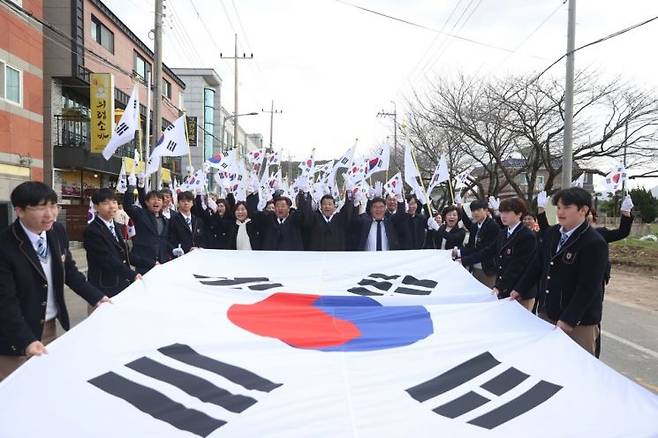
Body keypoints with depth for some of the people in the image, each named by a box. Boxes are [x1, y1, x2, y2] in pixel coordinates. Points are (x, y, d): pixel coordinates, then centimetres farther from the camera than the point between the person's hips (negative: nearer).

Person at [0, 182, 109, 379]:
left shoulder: (58, 232, -4)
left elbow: (69, 270, 9)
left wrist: (97, 297, 0)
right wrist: (27, 340, -33)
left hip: (51, 325, 6)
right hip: (17, 334, -5)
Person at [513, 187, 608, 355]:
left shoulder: (595, 243, -18)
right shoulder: (552, 233, 4)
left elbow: (588, 288, -20)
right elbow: (538, 264, 14)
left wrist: (569, 320, -22)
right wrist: (520, 290, 13)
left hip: (579, 323, -6)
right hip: (547, 313, 7)